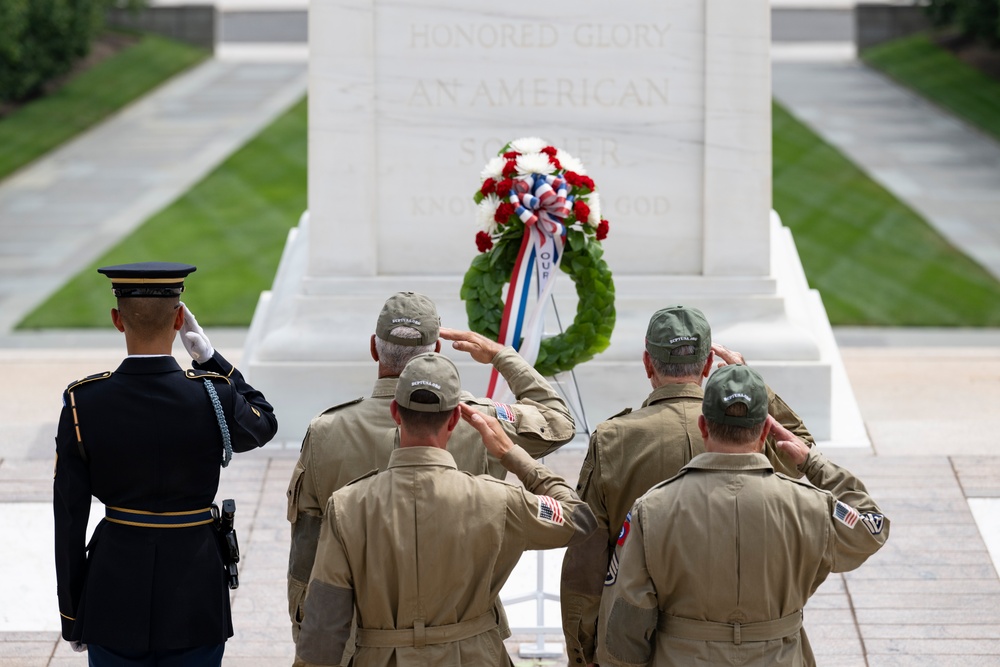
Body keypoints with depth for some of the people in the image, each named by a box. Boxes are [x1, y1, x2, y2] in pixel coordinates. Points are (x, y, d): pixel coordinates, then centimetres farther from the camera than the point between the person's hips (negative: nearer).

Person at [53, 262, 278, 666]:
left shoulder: (83, 404, -11)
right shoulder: (214, 397, -14)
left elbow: (69, 521, -5)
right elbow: (263, 425, 12)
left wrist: (72, 618, 6)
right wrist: (208, 356, 5)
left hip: (114, 592, 1)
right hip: (194, 596, -1)